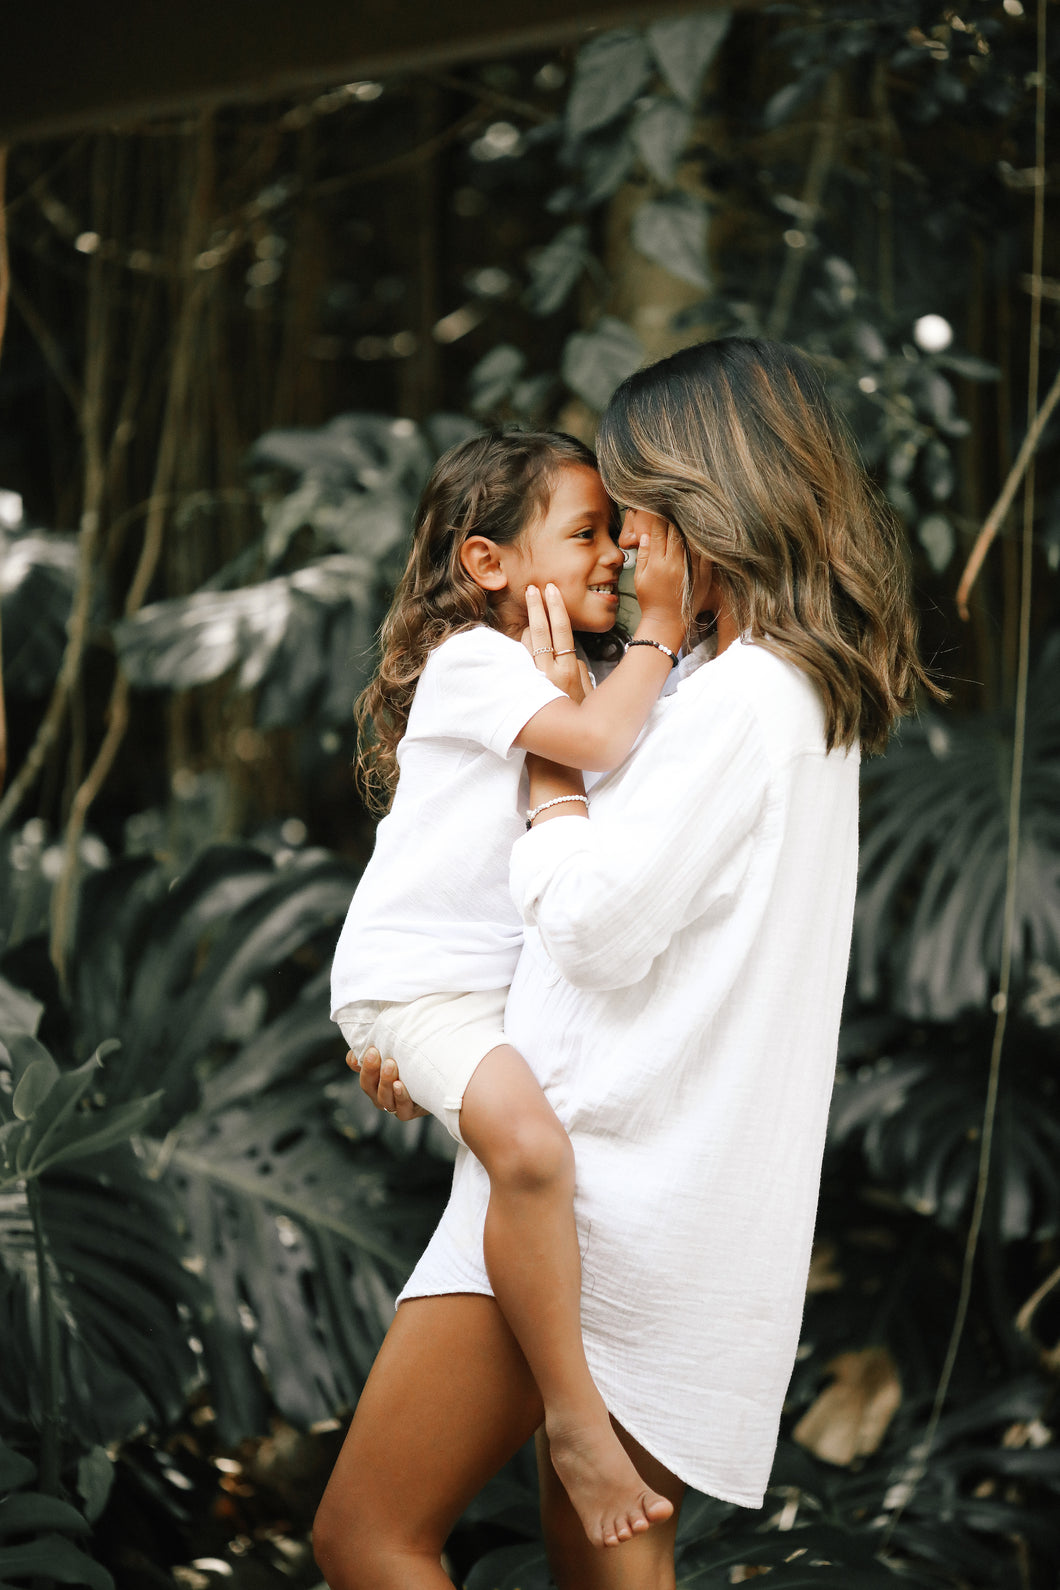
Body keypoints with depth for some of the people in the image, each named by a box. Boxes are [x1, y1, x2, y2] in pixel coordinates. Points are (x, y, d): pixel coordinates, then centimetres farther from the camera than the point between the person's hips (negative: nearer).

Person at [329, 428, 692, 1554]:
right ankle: (575, 1414, -20)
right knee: (529, 1143, -34)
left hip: (517, 974, 10)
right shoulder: (470, 658, -13)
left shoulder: (567, 670, 18)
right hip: (419, 982, -10)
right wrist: (660, 627, -16)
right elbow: (599, 741, -27)